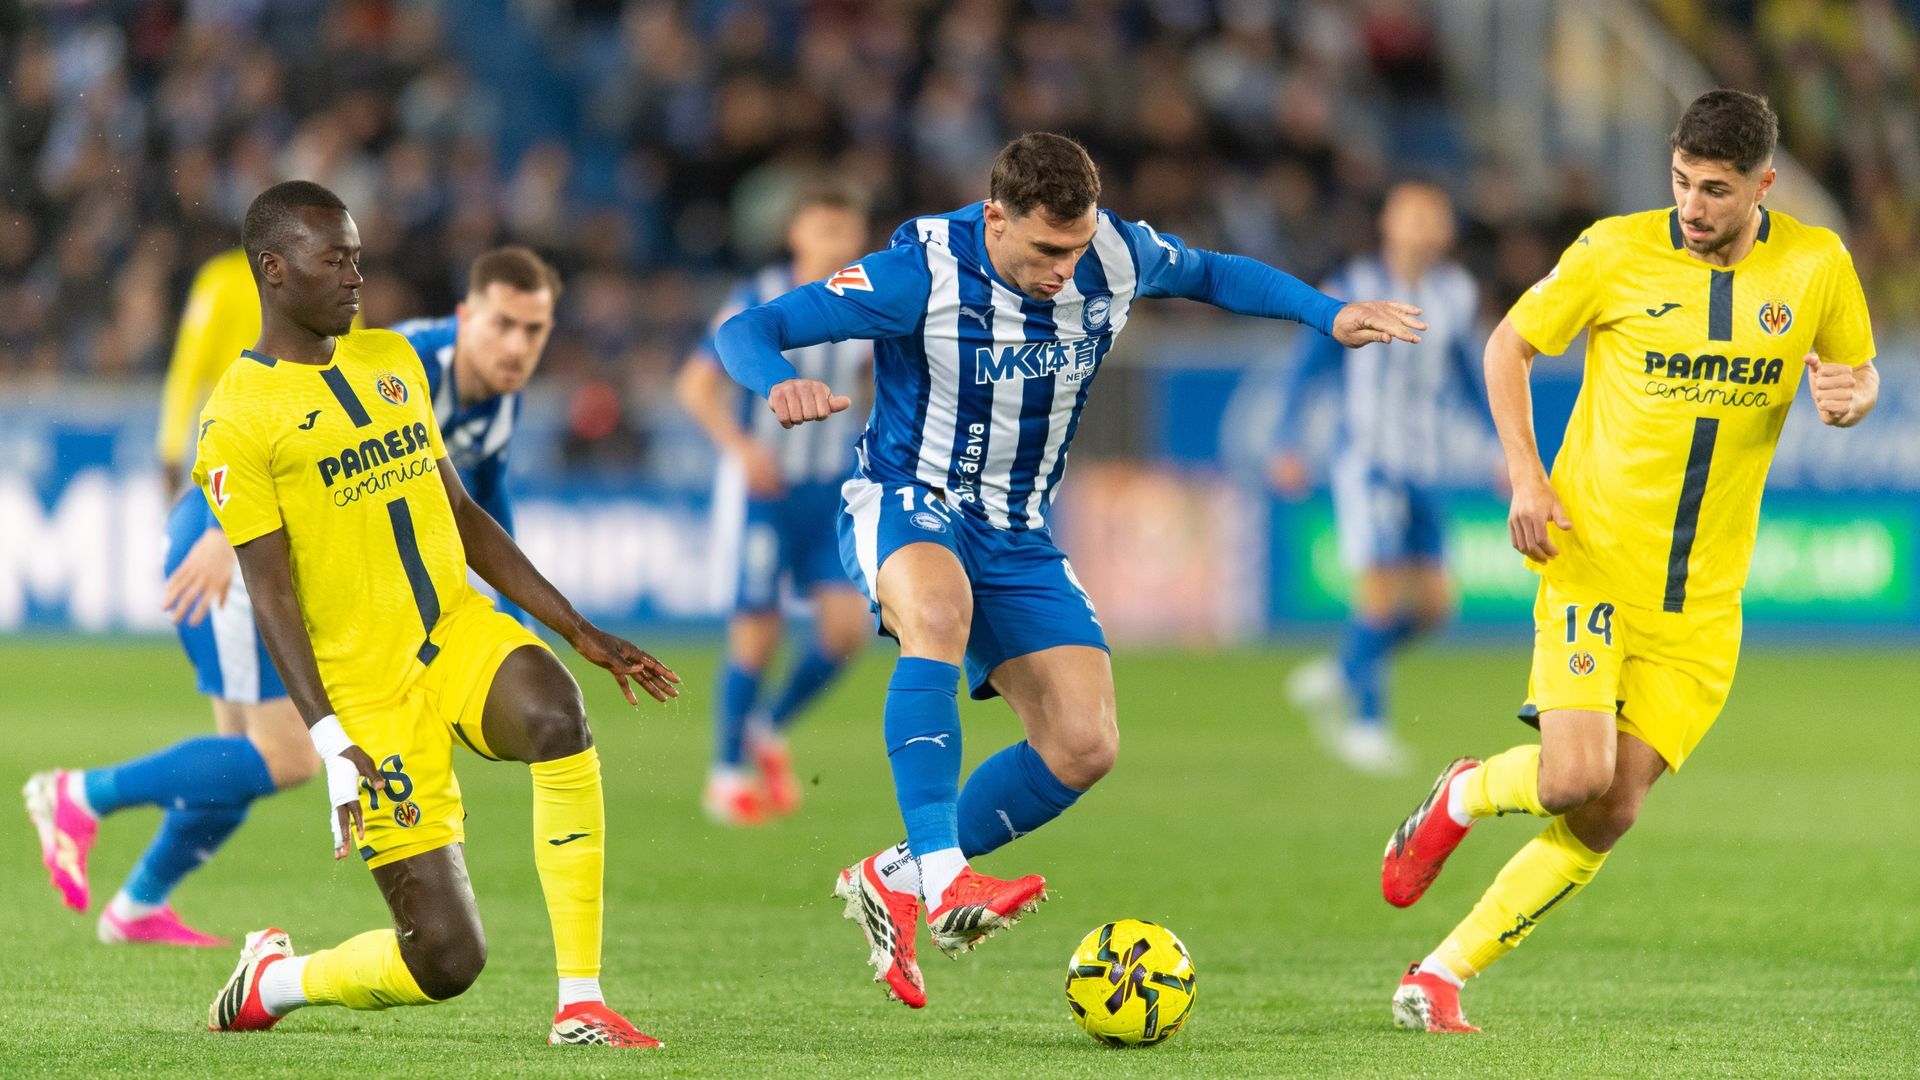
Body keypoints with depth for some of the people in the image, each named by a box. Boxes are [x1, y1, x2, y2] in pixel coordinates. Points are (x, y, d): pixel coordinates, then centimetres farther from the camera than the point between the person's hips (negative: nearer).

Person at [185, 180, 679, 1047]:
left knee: (555, 715, -32)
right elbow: (270, 591, -11)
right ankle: (274, 981, 23)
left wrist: (580, 632, 14)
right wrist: (332, 742, -20)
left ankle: (581, 1006, -25)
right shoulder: (239, 417, -7)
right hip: (367, 686, -5)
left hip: (462, 632, 5)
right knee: (445, 958, -9)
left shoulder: (392, 359, 14)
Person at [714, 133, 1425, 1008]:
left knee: (1084, 747, -11)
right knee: (939, 607, -42)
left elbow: (1211, 275, 15)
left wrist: (1330, 316, 3)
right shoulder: (924, 273, -22)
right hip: (905, 508, -5)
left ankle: (894, 881, 7)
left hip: (1016, 539, 5)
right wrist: (779, 385, -45)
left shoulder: (1115, 256, -9)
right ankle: (941, 877, -45)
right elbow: (746, 330, -22)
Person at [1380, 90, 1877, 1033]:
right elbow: (1509, 344, 5)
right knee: (1575, 778, -21)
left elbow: (1860, 373, 15)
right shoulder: (1617, 251, -7)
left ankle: (1444, 974, 9)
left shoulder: (1816, 266, 0)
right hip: (1593, 557, -3)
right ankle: (1463, 797, 13)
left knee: (1609, 816, -2)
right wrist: (1525, 477, -7)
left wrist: (1851, 396, -11)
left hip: (1701, 600, 3)